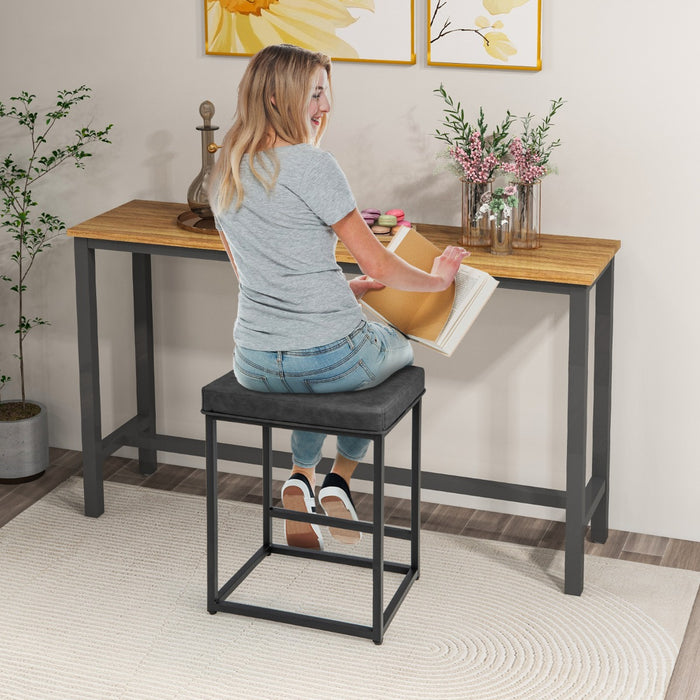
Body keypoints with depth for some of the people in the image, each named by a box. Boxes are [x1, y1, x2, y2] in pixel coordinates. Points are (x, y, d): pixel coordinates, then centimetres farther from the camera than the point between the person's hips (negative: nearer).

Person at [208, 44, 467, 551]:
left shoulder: (223, 172, 6)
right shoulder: (312, 165, -16)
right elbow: (379, 267, -12)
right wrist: (439, 277, 7)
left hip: (255, 365, 6)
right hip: (332, 358, -5)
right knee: (398, 347, 30)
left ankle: (301, 478, 23)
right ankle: (341, 479, 24)